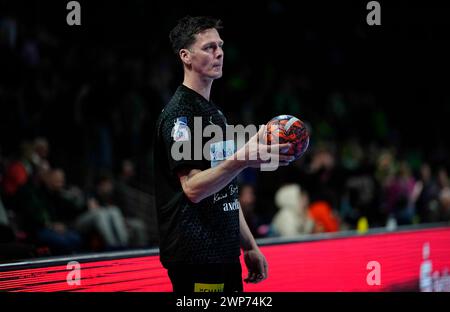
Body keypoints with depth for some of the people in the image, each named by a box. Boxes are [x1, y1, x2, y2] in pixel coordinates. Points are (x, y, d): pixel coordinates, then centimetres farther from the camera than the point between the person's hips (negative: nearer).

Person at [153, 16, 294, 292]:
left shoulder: (214, 112, 18)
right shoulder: (179, 113, -11)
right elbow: (193, 188, -22)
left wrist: (249, 246, 19)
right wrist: (243, 159, -35)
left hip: (225, 255, 9)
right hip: (196, 258, -9)